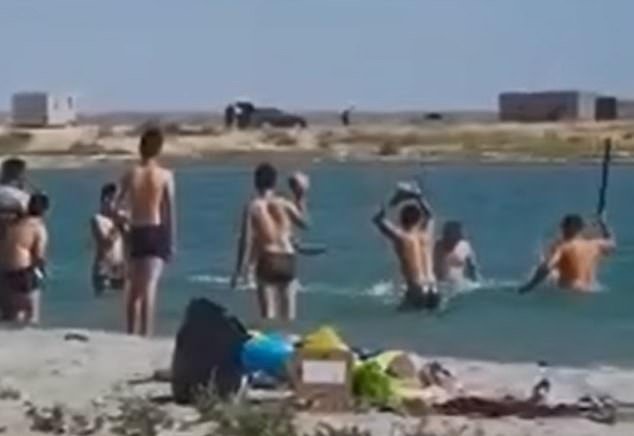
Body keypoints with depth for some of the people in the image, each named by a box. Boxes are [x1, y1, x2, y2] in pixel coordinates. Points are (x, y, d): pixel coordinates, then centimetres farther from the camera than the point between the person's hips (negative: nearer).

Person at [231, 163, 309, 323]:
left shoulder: (253, 207, -5)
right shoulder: (285, 204, 1)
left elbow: (246, 240, -9)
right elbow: (304, 223, 17)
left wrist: (239, 270, -5)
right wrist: (300, 198, 24)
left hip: (266, 261, -2)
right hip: (287, 260, 2)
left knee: (268, 314, -1)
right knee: (288, 315, 10)